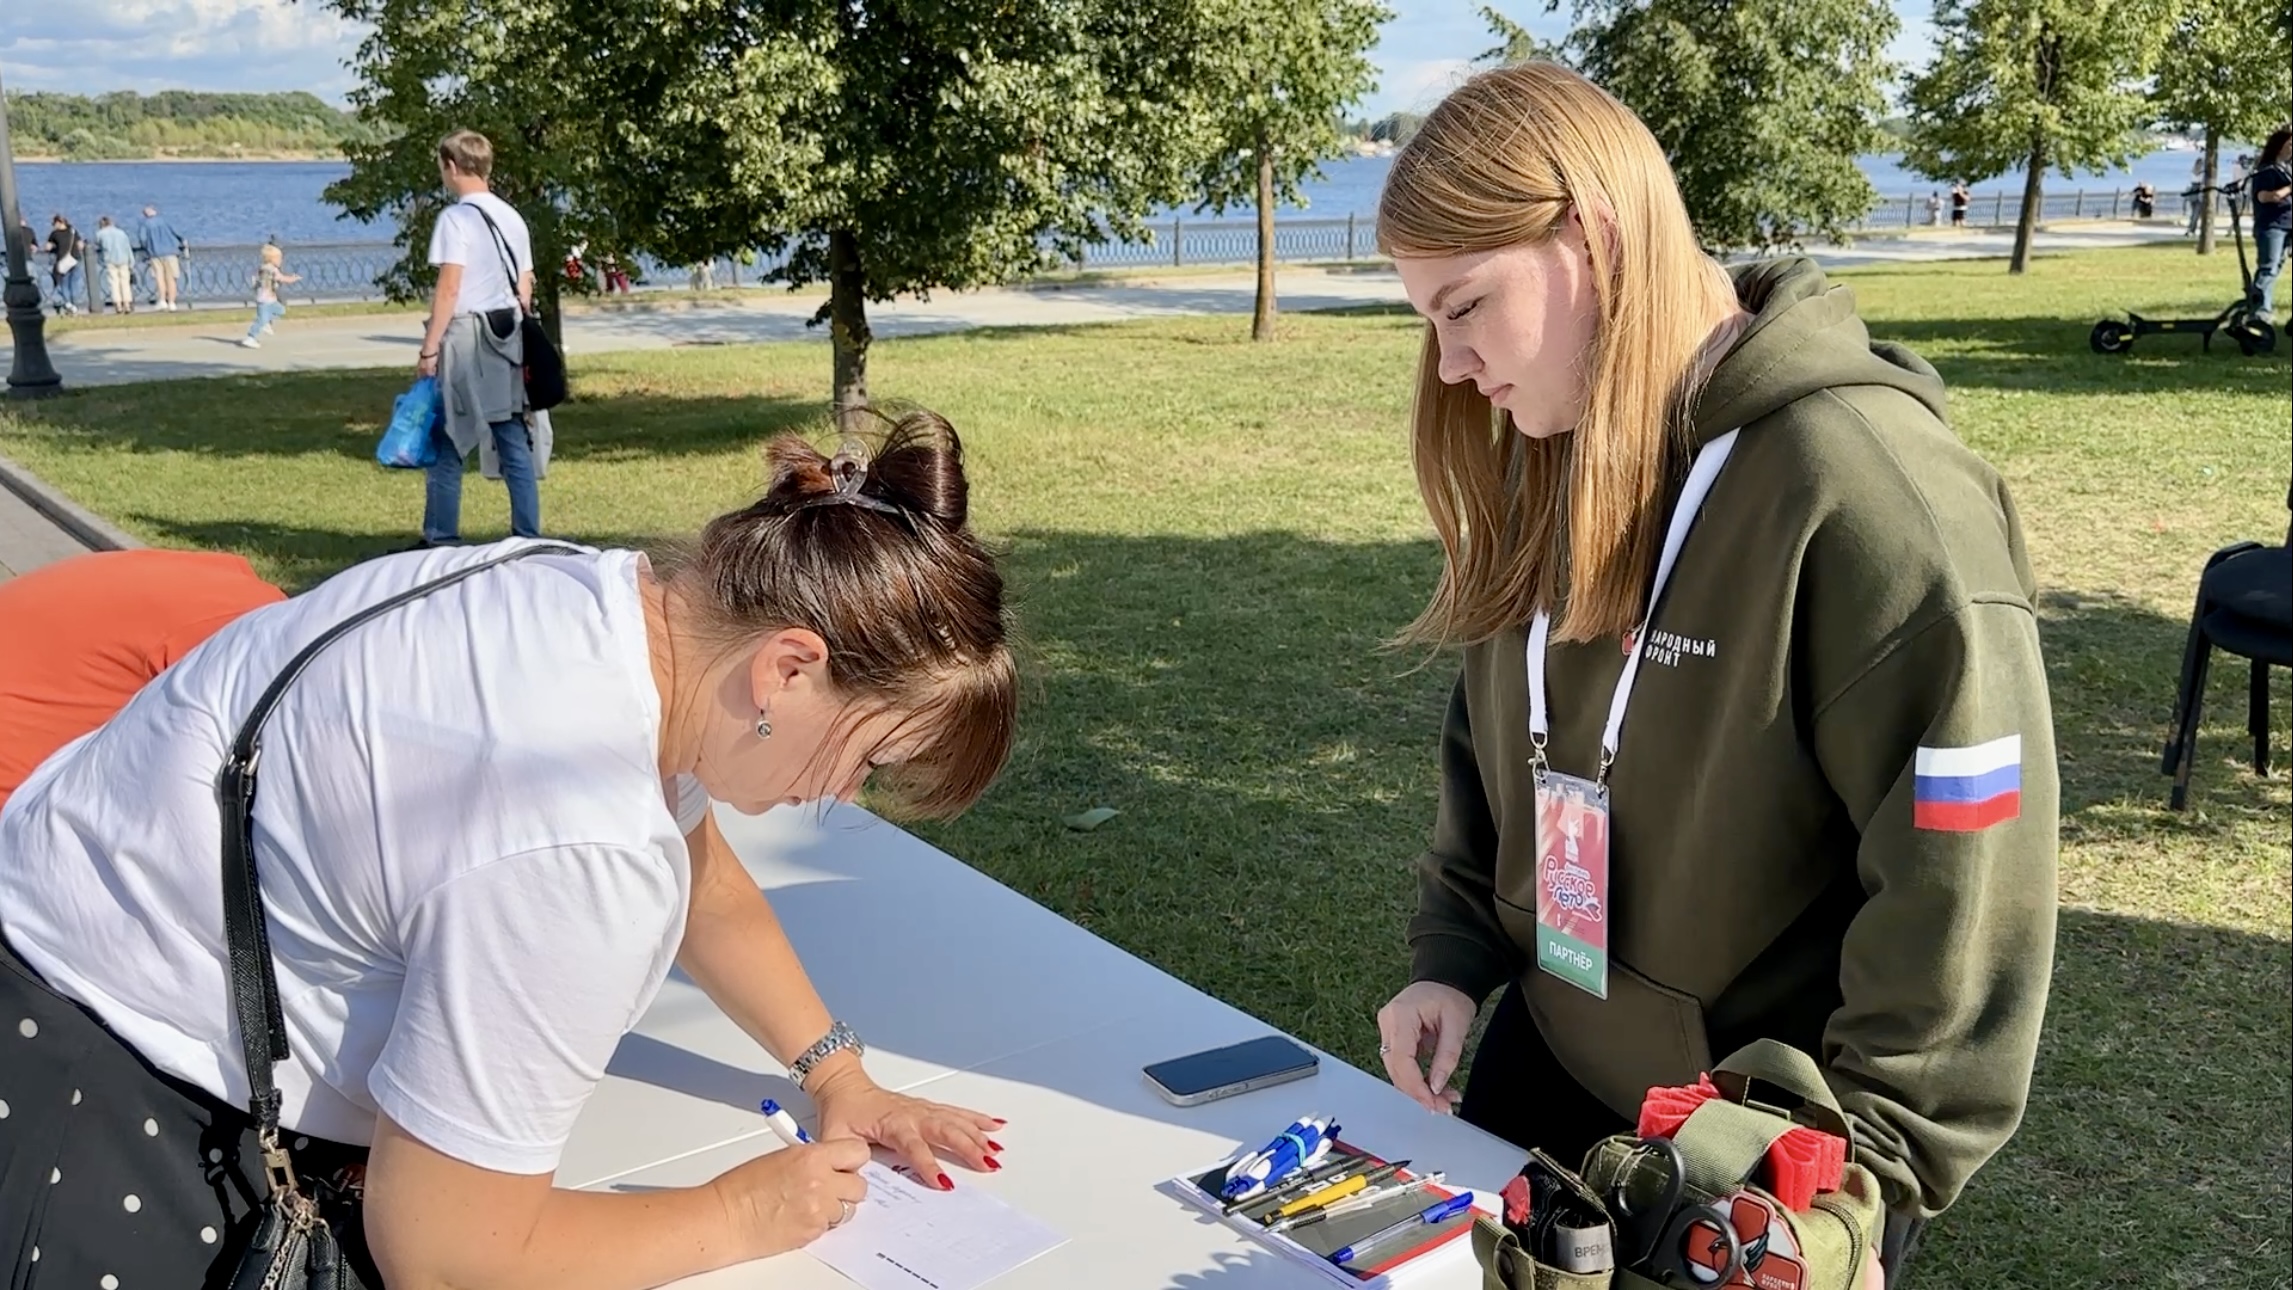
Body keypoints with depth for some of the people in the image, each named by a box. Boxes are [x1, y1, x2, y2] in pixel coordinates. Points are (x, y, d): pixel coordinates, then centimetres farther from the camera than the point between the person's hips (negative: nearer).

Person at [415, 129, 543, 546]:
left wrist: (429, 347, -13)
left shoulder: (456, 217, -9)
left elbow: (449, 288, -15)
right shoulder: (511, 217, 12)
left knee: (448, 445, 0)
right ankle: (528, 538, 8)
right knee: (514, 443, 7)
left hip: (465, 338, -7)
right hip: (506, 339, 7)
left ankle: (440, 540, 3)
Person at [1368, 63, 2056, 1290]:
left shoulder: (1864, 486, -24)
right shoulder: (1546, 465, 0)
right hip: (1552, 1062, 7)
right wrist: (1451, 955, 2)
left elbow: (1961, 884, -23)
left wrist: (1871, 1166, -19)